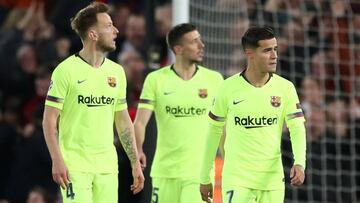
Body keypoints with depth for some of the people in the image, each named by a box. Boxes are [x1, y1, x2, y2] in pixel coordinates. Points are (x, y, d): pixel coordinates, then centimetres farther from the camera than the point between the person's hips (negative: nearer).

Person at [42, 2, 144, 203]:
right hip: (75, 167, -6)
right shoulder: (66, 71, -7)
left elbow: (123, 121, 18)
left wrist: (135, 163, 13)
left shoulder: (116, 72, 11)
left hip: (107, 166, 6)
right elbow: (49, 120, -7)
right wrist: (57, 161, -16)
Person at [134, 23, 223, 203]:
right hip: (165, 171, 0)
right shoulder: (156, 79, -1)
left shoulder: (214, 79, 4)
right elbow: (140, 122, -7)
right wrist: (137, 151, -24)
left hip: (200, 172, 0)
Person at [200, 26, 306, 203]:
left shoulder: (285, 88, 0)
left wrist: (299, 163, -23)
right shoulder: (229, 88, -3)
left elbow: (297, 129, -4)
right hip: (237, 180, -2)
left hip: (272, 181, 2)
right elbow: (214, 130, 7)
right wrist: (205, 178, 10)